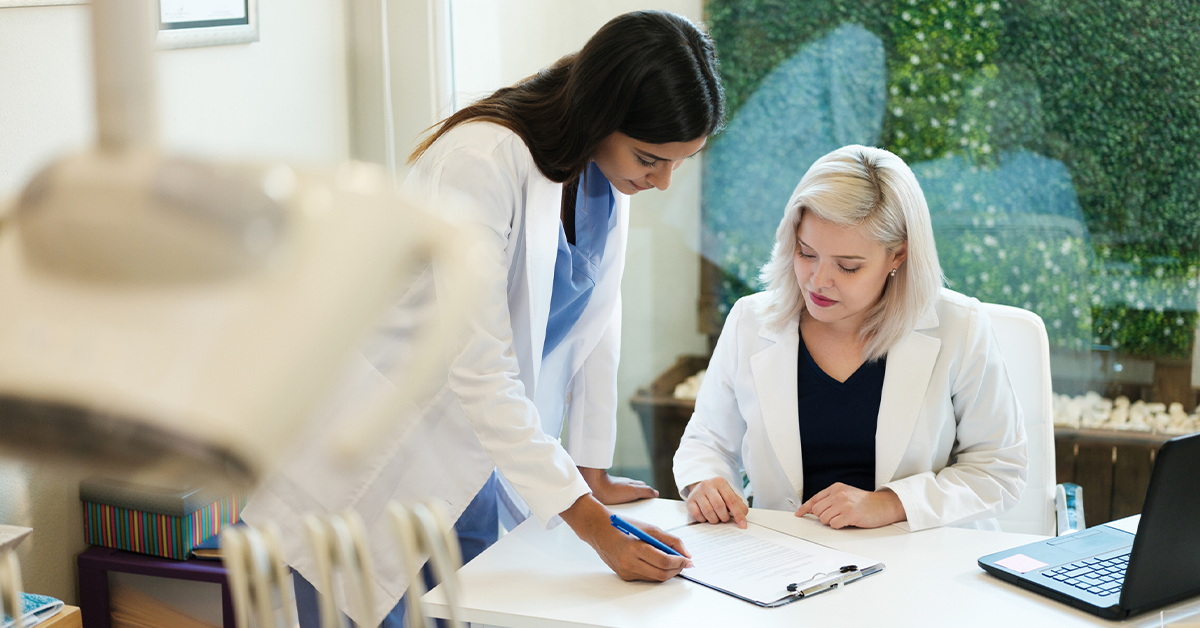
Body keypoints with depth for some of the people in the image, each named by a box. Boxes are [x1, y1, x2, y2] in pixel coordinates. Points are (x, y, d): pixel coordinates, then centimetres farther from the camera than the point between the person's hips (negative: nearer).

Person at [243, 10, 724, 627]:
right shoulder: (483, 160, -28)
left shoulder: (609, 164, -5)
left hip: (470, 456, 7)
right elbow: (480, 368, -31)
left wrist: (595, 472, 6)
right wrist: (596, 528, -32)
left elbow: (595, 322, 4)